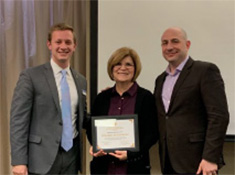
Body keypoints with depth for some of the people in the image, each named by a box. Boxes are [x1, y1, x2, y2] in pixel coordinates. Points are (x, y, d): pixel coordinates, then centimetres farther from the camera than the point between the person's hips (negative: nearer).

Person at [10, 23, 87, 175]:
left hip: (71, 157, 5)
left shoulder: (81, 81, 11)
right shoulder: (30, 76, -5)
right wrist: (19, 161, -14)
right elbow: (18, 121, -8)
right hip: (42, 158, -5)